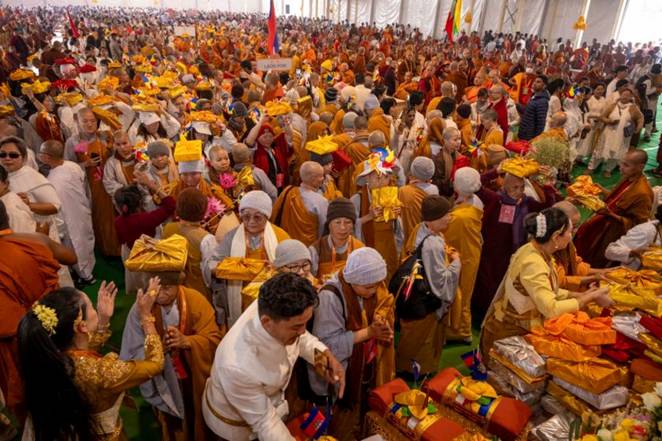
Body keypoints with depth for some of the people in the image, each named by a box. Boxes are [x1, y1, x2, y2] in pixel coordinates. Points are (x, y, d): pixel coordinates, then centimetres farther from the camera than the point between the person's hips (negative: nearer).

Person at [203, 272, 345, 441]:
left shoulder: (273, 308, -28)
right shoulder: (238, 367, -43)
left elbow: (300, 338, -6)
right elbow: (263, 421, -27)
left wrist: (326, 355, -21)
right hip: (237, 425, -5)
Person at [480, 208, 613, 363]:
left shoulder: (535, 251, -1)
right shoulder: (533, 263, -27)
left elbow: (547, 292, 8)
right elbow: (551, 309, -31)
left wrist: (580, 295, -1)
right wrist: (591, 298, -20)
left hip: (519, 327, 8)